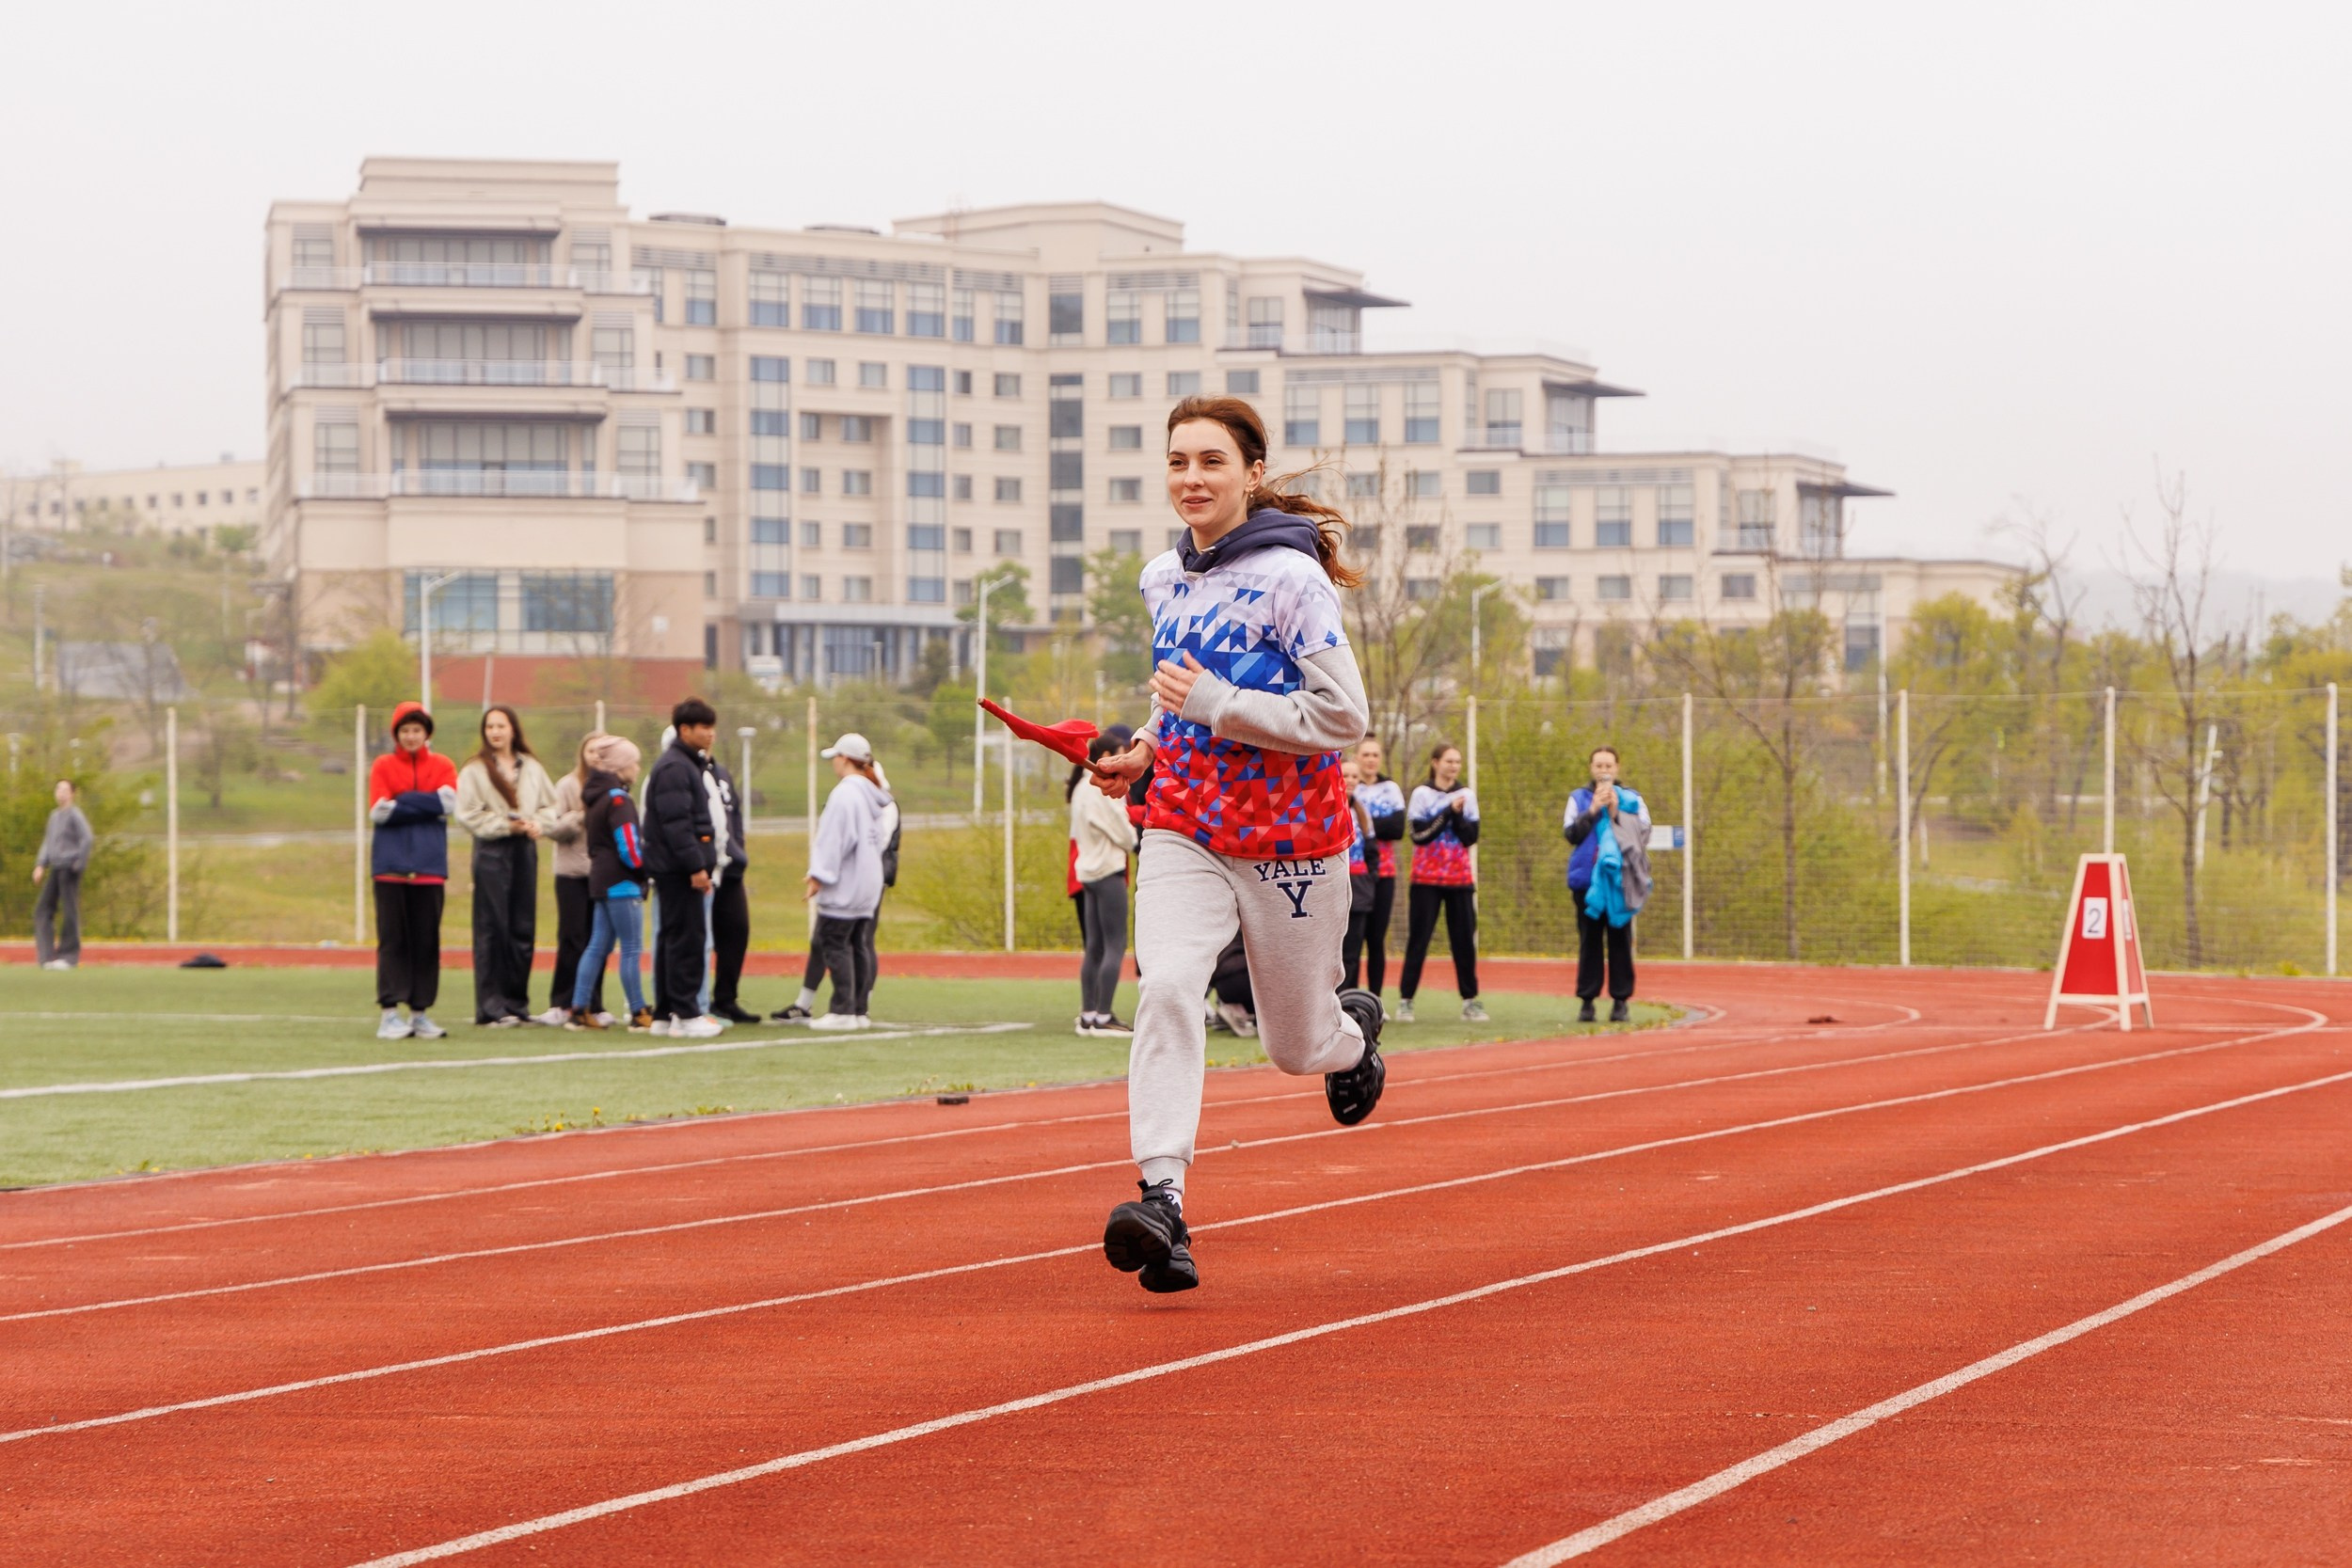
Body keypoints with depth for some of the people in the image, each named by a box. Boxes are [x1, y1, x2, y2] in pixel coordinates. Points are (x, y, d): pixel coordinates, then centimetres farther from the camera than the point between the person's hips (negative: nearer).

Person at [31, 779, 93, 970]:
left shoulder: (75, 815, -6)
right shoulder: (54, 815, 18)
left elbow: (87, 839, -16)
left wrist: (79, 865, -15)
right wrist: (40, 865, 12)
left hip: (70, 868, -8)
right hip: (55, 869, 8)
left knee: (69, 911, -4)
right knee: (42, 909, 2)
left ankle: (68, 956, 2)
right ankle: (46, 956, 2)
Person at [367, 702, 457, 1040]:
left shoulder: (442, 766, 8)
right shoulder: (383, 766, 4)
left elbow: (448, 803, -9)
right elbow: (379, 811, -8)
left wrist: (402, 802, -10)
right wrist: (425, 804, -10)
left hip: (429, 866, 2)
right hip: (391, 865, -2)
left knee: (427, 940, 3)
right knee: (393, 938, -2)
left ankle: (421, 1012, 8)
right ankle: (390, 1012, -3)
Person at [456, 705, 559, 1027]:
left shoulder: (531, 767, 12)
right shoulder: (474, 770, -1)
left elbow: (550, 805, 14)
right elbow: (468, 816, -7)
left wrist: (538, 823, -6)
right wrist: (506, 825, -13)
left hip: (525, 850, 4)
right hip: (491, 852, -4)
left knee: (523, 929, 6)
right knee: (492, 930, -5)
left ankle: (516, 1003, 13)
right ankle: (491, 1007, -3)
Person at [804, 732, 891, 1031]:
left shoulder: (844, 793, -15)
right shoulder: (871, 795, 14)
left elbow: (834, 839, -18)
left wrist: (818, 875, -13)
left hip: (844, 887, -9)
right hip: (867, 886, 9)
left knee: (833, 943, -6)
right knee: (858, 945, 11)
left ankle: (843, 1011, -11)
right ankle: (859, 1011, 11)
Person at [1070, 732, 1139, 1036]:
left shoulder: (1081, 789, 13)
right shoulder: (1103, 790, -15)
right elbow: (1124, 834, -13)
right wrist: (1132, 842, 9)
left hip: (1088, 871, 10)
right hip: (1108, 872, -10)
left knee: (1095, 947, 12)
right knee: (1115, 946, -8)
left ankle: (1087, 1016, 12)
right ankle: (1103, 1018, -12)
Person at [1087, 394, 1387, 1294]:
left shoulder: (1290, 579, -13)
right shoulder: (1162, 582, 7)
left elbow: (1342, 716, -18)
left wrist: (1212, 706, -21)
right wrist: (1147, 749, 9)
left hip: (1290, 841, -4)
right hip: (1184, 833, 4)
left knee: (1298, 1047, 12)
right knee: (1167, 988, -24)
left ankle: (1353, 1031, 51)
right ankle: (1163, 1202, -33)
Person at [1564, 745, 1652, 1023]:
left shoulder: (1632, 799, 7)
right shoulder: (1579, 798, 8)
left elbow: (1643, 835, -4)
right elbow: (1571, 833, -4)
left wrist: (1617, 814, -13)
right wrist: (1593, 810, -14)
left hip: (1620, 880, 0)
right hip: (1587, 880, 1)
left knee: (1620, 941, 1)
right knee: (1589, 941, 2)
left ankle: (1621, 1000, 5)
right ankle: (1586, 999, 5)